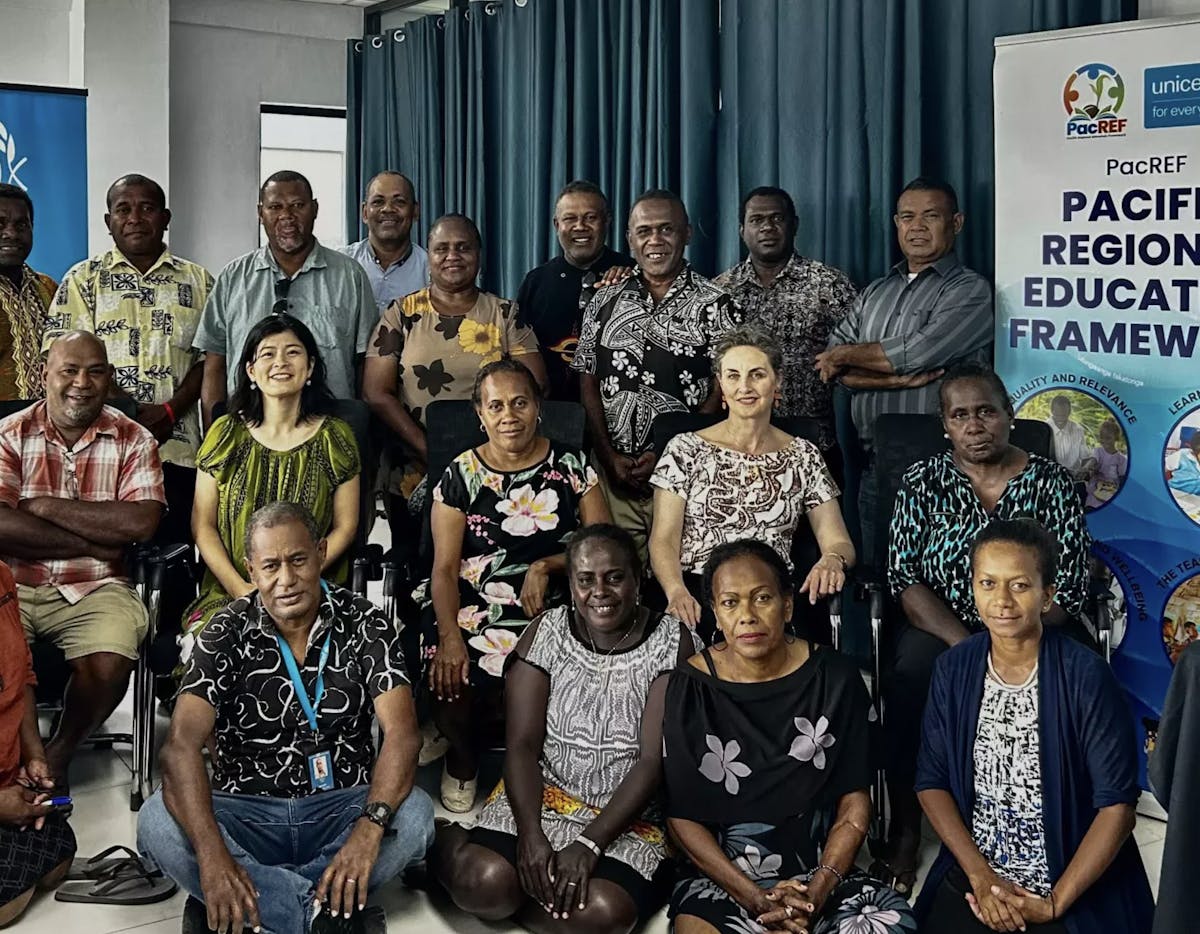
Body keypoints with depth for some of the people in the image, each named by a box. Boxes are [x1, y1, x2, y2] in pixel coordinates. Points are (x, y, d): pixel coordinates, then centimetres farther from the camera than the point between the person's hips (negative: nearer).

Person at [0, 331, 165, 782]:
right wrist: (92, 544, -13)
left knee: (108, 665, -27)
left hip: (94, 590, 0)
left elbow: (142, 522, -14)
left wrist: (45, 506, -11)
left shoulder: (134, 440, 2)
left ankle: (59, 752, 2)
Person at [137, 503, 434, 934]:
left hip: (342, 809, 0)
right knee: (157, 822, -28)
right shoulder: (227, 633, -6)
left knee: (415, 813, -30)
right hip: (247, 814, 1)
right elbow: (182, 743, -19)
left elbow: (400, 732, -16)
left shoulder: (365, 623, -6)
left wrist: (370, 827, -36)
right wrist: (211, 853, -37)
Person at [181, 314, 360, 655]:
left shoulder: (335, 438, 5)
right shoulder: (225, 434, 7)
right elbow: (204, 525, 6)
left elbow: (345, 527, 4)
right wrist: (240, 588, -9)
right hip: (227, 591, 1)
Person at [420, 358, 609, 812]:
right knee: (452, 682, -26)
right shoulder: (461, 476, 5)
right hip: (474, 607, 0)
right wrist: (450, 637, -15)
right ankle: (462, 759, 9)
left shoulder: (571, 466, 7)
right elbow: (445, 568, -1)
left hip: (553, 608, 0)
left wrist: (546, 566, -11)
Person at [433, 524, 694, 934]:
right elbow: (522, 744, -6)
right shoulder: (547, 631, -1)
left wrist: (589, 845, -20)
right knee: (487, 880, -28)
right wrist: (530, 833, -22)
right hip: (539, 796, 1)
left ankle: (508, 897, -4)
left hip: (628, 815, 0)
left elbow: (655, 759, -12)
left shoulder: (670, 640, -7)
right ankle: (445, 842, 5)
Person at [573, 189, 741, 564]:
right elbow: (588, 383, 9)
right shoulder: (604, 303, 11)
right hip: (614, 476, 3)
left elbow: (723, 393, -4)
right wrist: (610, 456, -2)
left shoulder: (716, 307, 0)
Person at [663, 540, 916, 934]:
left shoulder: (834, 677, -1)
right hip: (720, 875, -1)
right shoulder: (690, 687, -4)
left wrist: (818, 891, -13)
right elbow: (682, 815, -3)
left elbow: (854, 802, 2)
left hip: (820, 868, 2)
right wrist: (755, 898, -14)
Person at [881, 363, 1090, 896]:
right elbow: (905, 579, -5)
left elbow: (1067, 590, -4)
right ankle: (904, 834, -17)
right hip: (941, 628, 0)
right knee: (909, 681, -31)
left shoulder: (1051, 483, 1)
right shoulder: (923, 481, 2)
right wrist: (966, 646, -19)